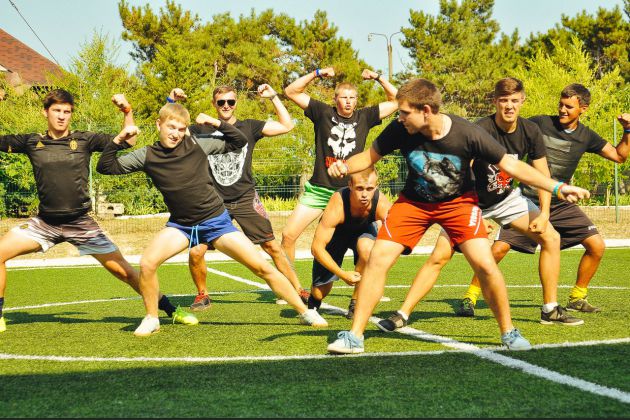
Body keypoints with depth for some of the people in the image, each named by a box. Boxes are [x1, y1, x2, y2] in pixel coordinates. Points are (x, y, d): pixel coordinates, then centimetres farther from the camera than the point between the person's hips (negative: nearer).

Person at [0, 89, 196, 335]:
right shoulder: (31, 142, 3)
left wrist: (127, 111, -15)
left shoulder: (84, 140, -2)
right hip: (44, 223, 2)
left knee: (123, 271, -3)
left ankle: (171, 310, 10)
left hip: (81, 224, -2)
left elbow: (127, 140, -2)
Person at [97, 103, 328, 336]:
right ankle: (151, 319, -2)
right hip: (180, 225, 1)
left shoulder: (197, 145, -5)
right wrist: (118, 141, -17)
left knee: (262, 268, -5)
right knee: (147, 263, -25)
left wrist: (217, 123, -9)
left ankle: (305, 312, 8)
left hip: (216, 221, -1)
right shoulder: (147, 155, -4)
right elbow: (105, 167, -3)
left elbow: (239, 142, 5)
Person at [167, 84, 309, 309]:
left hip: (246, 199, 0)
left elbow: (286, 125, 0)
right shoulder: (203, 130, 4)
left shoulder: (249, 127, 4)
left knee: (272, 246, -2)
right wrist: (171, 103, -4)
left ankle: (298, 291, 10)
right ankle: (202, 295, 13)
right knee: (196, 252, -11)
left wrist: (273, 97, -4)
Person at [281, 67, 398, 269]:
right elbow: (291, 92, -1)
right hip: (319, 189, -1)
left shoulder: (364, 117, 5)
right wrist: (316, 74, -9)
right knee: (288, 235, -5)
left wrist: (379, 78, -3)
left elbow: (395, 101, 8)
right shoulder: (323, 113, 1)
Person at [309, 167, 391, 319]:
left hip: (363, 230, 1)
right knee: (319, 293, -6)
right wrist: (343, 274, -38)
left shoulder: (382, 205, -36)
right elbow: (316, 248, -34)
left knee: (367, 248, -36)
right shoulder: (336, 207, -40)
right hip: (334, 233, -1)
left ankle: (356, 302, -13)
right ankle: (314, 301, 36)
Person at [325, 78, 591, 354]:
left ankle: (508, 332, 6)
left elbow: (510, 165, -17)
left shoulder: (468, 134, -27)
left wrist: (557, 187, -20)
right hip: (414, 202, 2)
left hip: (459, 202, -1)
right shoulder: (399, 131, -22)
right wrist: (345, 167, -25)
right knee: (378, 259, -12)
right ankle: (354, 336, -2)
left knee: (485, 265, -17)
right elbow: (370, 156, -4)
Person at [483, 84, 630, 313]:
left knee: (597, 246, -6)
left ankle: (577, 298, 12)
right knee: (499, 248, -16)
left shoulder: (586, 136, 3)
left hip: (561, 205, 4)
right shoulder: (540, 123, -7)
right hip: (529, 201, -4)